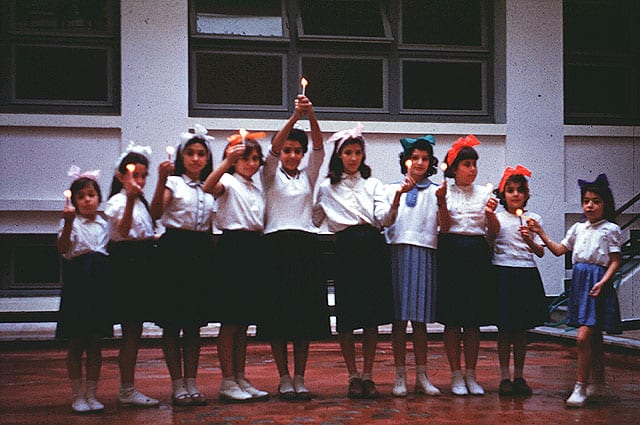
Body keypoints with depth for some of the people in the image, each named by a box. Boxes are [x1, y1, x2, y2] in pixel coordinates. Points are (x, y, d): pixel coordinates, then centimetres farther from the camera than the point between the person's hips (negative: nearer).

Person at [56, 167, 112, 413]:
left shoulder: (104, 225, 13)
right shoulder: (71, 223, 0)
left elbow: (113, 249, 16)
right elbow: (62, 248, -18)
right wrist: (68, 223, -31)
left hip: (100, 284, 4)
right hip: (77, 283, -3)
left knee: (95, 343, 6)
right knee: (76, 343, 1)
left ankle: (92, 395, 13)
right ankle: (77, 396, 9)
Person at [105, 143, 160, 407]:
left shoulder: (139, 201, 18)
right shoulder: (118, 201, -9)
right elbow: (124, 230, -29)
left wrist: (153, 239, 10)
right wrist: (131, 200, -39)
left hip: (141, 265, 9)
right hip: (127, 263, -9)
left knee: (134, 330, 10)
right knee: (131, 330, -8)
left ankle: (127, 390, 15)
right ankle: (127, 390, -3)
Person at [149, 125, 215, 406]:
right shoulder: (174, 182, 0)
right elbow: (156, 213, -16)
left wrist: (210, 255, 9)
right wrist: (162, 181, -27)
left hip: (201, 252, 5)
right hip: (175, 249, -5)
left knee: (194, 322, 7)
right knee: (172, 321, -2)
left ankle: (191, 383, 11)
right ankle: (177, 385, 2)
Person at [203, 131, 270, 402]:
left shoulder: (257, 191, 20)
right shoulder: (228, 182, -2)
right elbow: (209, 187, -26)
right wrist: (227, 162, -36)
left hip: (255, 250, 7)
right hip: (233, 247, -7)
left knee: (244, 321, 10)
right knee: (230, 321, -4)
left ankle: (241, 379, 15)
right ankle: (227, 382, 1)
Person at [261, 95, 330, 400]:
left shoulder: (308, 176, 15)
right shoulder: (271, 175, 9)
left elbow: (318, 148, -1)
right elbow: (274, 147, -10)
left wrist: (311, 116, -18)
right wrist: (294, 117, -23)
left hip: (306, 246, 2)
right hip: (277, 245, -2)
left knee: (306, 313, 0)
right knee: (278, 313, -4)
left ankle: (300, 378, 6)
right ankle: (284, 378, 4)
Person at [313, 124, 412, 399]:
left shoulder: (373, 185, 14)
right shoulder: (327, 188, 12)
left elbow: (384, 219, 0)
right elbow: (313, 221, 11)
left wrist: (397, 198, -15)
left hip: (373, 249, 1)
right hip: (345, 250, -1)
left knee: (372, 315, 1)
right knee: (346, 317, -2)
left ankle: (368, 376, 9)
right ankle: (353, 376, 8)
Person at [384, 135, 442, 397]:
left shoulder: (435, 191, 12)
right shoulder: (392, 189, 14)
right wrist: (396, 201, -14)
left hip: (425, 254, 0)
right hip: (398, 253, 0)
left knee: (420, 319, 2)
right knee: (399, 319, -1)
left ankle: (422, 376, 8)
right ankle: (400, 377, 3)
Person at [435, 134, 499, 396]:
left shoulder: (484, 193, 10)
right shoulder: (446, 192, 4)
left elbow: (494, 232, 4)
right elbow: (445, 227, -6)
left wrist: (490, 214, -15)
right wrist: (442, 202, -19)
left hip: (478, 255, 2)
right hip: (451, 254, -2)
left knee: (474, 320, 5)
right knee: (452, 320, -1)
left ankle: (471, 375, 13)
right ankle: (456, 376, 7)